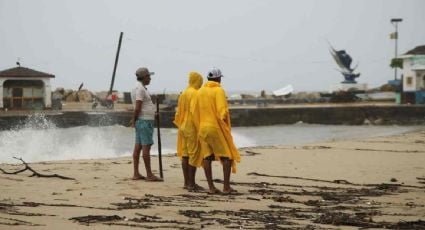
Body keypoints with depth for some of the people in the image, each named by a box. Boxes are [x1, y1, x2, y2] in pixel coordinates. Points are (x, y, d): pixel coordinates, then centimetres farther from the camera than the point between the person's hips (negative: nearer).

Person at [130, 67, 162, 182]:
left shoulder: (139, 88, 17)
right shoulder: (140, 89, -14)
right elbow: (137, 108, -18)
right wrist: (134, 121, -9)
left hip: (141, 122, 10)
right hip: (144, 121, -10)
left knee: (138, 146, 8)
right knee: (146, 146, -10)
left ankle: (136, 174, 8)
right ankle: (149, 175, -10)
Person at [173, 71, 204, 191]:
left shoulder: (183, 94, 12)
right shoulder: (195, 93, -13)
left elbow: (179, 112, 14)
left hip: (183, 127, 9)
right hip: (193, 127, -9)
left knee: (185, 154, 9)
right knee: (194, 154, -7)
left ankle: (186, 182, 13)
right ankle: (191, 184, -8)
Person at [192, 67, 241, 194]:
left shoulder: (200, 91, 9)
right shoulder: (218, 91, -9)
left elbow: (195, 111, 10)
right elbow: (222, 110, -18)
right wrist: (225, 121, -5)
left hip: (203, 128, 6)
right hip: (217, 128, -6)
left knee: (207, 157, 6)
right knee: (228, 156, 1)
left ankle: (211, 187, 5)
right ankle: (226, 186, -5)